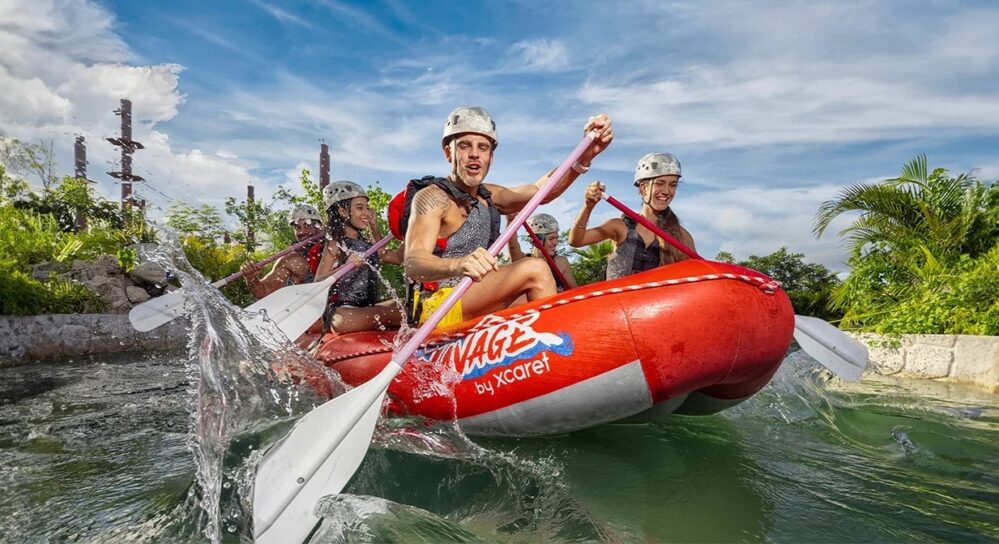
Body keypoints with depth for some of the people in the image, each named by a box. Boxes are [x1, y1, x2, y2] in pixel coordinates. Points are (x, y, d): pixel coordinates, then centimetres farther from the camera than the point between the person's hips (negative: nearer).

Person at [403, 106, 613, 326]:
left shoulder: (489, 196, 14)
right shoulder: (432, 198, -9)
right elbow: (413, 265, -25)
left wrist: (586, 154, -17)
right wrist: (459, 265, -46)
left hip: (473, 312, 8)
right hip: (438, 310, -8)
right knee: (535, 270, -19)